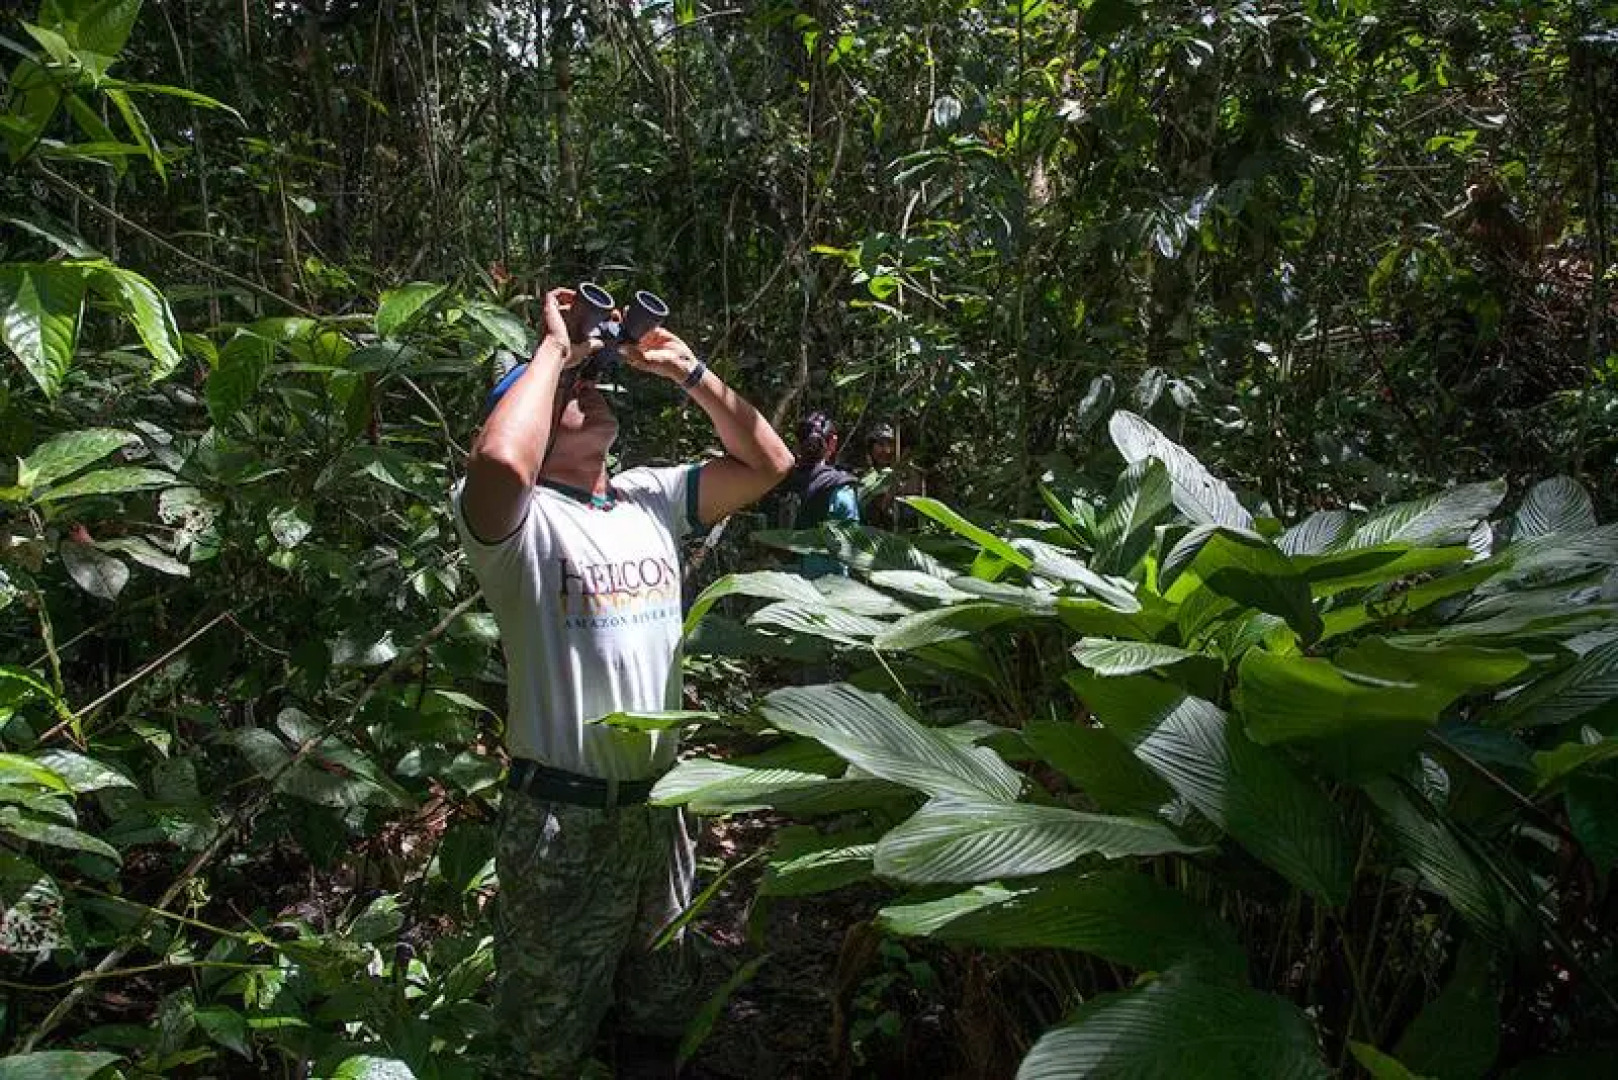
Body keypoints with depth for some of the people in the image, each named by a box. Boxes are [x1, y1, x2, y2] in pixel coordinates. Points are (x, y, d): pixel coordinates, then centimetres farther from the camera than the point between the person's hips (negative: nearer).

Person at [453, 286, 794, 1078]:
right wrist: (552, 346, -22)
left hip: (657, 805, 6)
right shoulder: (520, 519, -14)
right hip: (562, 818, -6)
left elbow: (767, 464, 7)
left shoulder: (652, 499, 6)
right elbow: (498, 461, -37)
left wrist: (688, 372, -2)